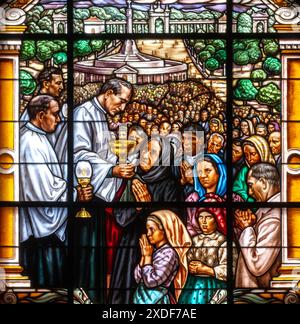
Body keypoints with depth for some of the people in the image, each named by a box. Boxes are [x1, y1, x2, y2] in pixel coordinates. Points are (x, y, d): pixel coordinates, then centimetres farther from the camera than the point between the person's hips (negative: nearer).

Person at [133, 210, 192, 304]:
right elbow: (138, 278, 6)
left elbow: (151, 281, -20)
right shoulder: (153, 250, 8)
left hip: (156, 300, -7)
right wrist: (143, 255, -1)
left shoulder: (169, 253, -15)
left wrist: (147, 256, -11)